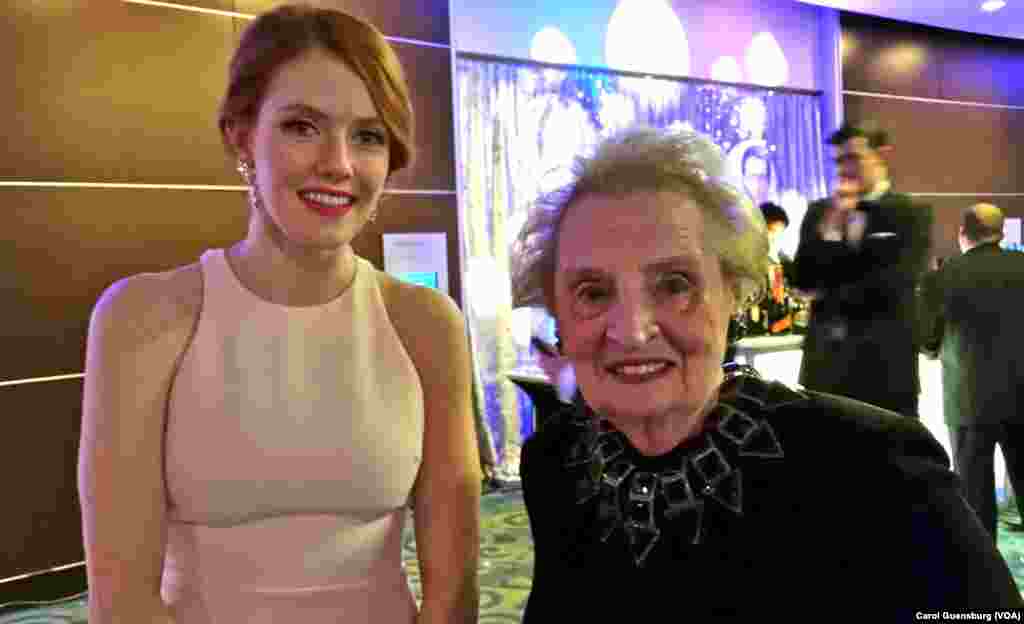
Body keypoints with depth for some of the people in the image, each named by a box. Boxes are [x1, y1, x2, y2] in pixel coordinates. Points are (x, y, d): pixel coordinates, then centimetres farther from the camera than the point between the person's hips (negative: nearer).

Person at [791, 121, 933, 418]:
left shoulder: (911, 213, -1)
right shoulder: (819, 212, 11)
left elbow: (891, 284, -12)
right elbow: (801, 280, 1)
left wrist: (829, 294, -2)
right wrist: (832, 223, -8)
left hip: (885, 363, -3)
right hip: (825, 362, 3)